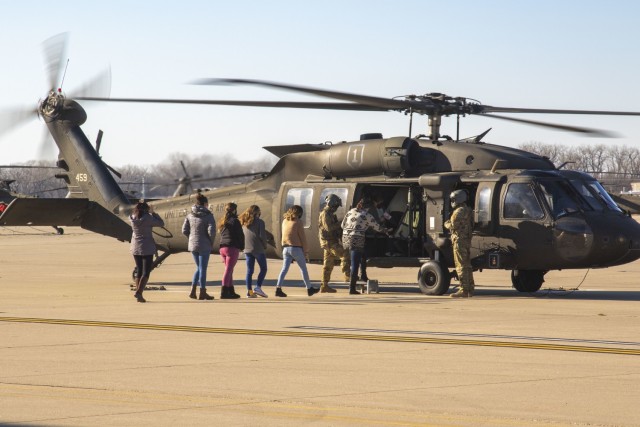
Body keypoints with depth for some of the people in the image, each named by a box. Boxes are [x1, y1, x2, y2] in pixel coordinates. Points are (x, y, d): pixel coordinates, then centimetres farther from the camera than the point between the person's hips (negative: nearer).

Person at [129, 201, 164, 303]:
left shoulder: (132, 218, -3)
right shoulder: (148, 218, -17)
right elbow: (161, 223, -7)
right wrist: (153, 213, 1)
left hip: (135, 248, 6)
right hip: (147, 248, -5)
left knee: (139, 271, 14)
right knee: (146, 272, -1)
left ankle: (138, 296, 12)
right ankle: (138, 292, -17)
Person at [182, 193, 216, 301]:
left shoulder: (190, 216, 4)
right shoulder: (208, 216, -11)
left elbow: (184, 230, 2)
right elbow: (211, 231, -20)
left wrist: (192, 238, 12)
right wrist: (211, 242, -4)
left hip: (192, 245, 5)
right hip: (204, 246, -5)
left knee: (199, 267, 18)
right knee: (203, 268, 3)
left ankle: (193, 291, 12)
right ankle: (202, 293, 8)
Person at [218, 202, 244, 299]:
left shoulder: (223, 222, 14)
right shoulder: (234, 221, -9)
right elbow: (240, 235, -9)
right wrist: (241, 246, 5)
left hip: (222, 247, 8)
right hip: (232, 247, -8)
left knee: (229, 270, 15)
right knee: (228, 270, -8)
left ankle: (231, 291, 18)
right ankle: (224, 292, -12)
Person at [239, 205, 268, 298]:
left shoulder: (244, 223, 10)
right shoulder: (259, 222, -7)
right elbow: (262, 235, -12)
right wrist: (265, 246, 1)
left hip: (247, 249, 5)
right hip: (258, 249, -5)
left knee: (249, 271, 8)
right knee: (263, 269, 5)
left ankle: (249, 291, 2)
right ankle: (258, 287, -8)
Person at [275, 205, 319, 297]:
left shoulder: (284, 221, 10)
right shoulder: (298, 222, -9)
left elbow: (284, 235, 14)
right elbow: (302, 237, -8)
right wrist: (306, 251, -1)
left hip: (285, 247, 5)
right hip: (296, 248, -5)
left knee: (284, 268, 1)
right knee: (303, 269, 9)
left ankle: (278, 288, -13)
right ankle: (309, 288, 18)